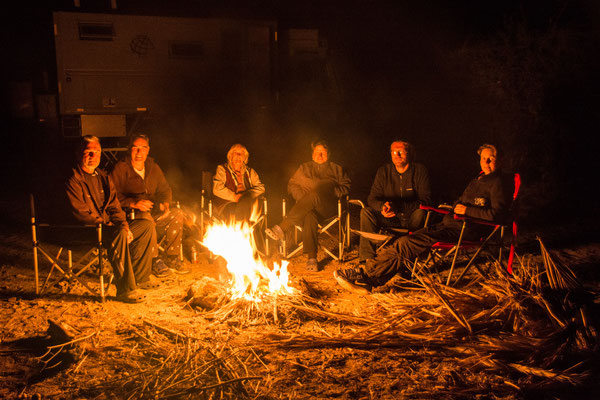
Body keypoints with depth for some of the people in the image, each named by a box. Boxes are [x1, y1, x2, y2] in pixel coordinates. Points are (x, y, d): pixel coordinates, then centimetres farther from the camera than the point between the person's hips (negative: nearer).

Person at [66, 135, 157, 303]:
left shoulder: (103, 177, 16)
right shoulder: (74, 181, -10)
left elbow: (114, 206, 13)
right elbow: (81, 214, -17)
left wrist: (124, 225, -6)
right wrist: (107, 223, -18)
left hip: (108, 225, 9)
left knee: (148, 225, 1)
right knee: (119, 234, -36)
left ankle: (139, 278, 4)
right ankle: (125, 289, -31)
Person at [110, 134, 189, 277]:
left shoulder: (153, 167, 13)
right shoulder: (120, 169, -5)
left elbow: (165, 189, 15)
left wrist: (165, 204, -7)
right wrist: (134, 203, -27)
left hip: (153, 211, 6)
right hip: (128, 214, -6)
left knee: (177, 213, -16)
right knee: (146, 217, -37)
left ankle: (173, 258, -11)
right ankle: (154, 261, -27)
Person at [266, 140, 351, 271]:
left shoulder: (336, 169, 24)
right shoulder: (304, 168, 26)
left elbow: (345, 186, 15)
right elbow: (292, 185, 20)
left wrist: (332, 192, -4)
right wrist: (302, 198, 0)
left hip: (327, 205, -1)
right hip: (305, 205, 1)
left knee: (313, 196, -39)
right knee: (310, 217, -39)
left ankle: (282, 228, -46)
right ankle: (312, 258, -44)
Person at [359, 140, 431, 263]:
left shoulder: (420, 171, -5)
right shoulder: (384, 171, 4)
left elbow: (425, 201, -15)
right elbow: (372, 198, 2)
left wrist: (398, 207, -29)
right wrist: (383, 206, -24)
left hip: (412, 218, -3)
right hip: (390, 218, 3)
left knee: (420, 212, -35)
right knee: (366, 212, -20)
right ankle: (367, 258, -26)